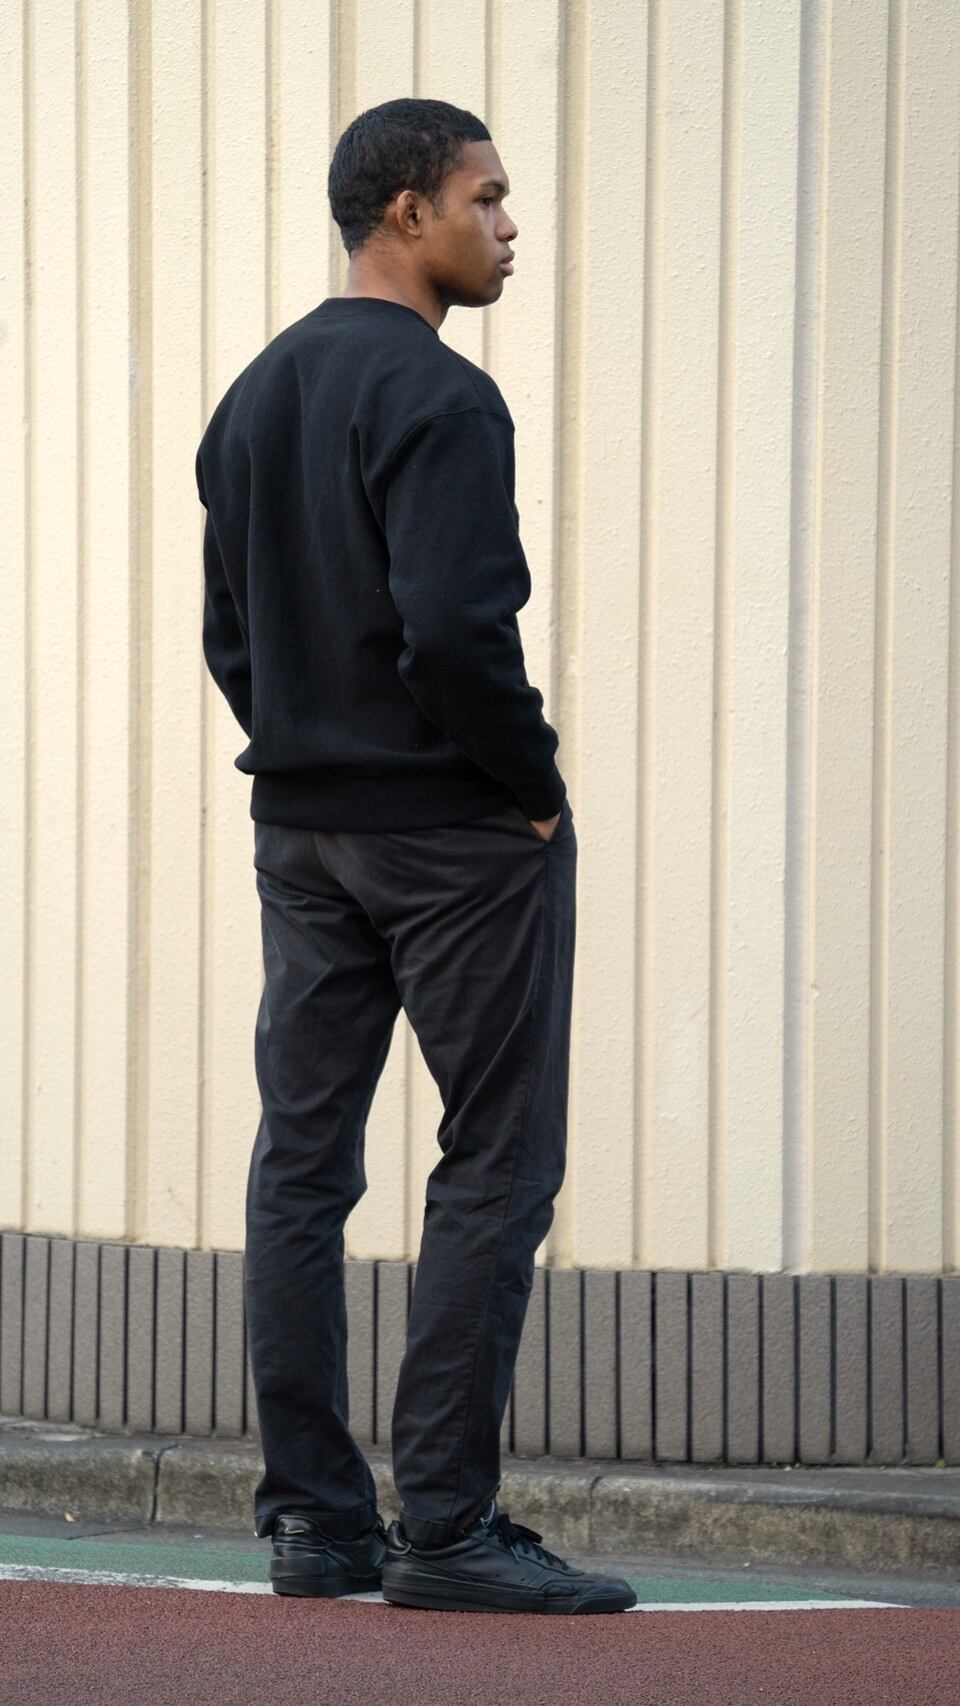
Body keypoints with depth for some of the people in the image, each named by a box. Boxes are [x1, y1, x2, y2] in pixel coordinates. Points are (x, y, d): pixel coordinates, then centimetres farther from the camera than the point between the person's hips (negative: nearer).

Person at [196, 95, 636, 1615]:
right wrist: (534, 782, -13)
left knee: (301, 1163, 8)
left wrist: (305, 759, 16)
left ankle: (313, 1520, 10)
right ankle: (447, 1528, -6)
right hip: (458, 831, -8)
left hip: (299, 832, 8)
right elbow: (454, 626, -25)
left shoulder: (255, 397, 12)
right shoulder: (436, 398, -16)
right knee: (495, 1169, -3)